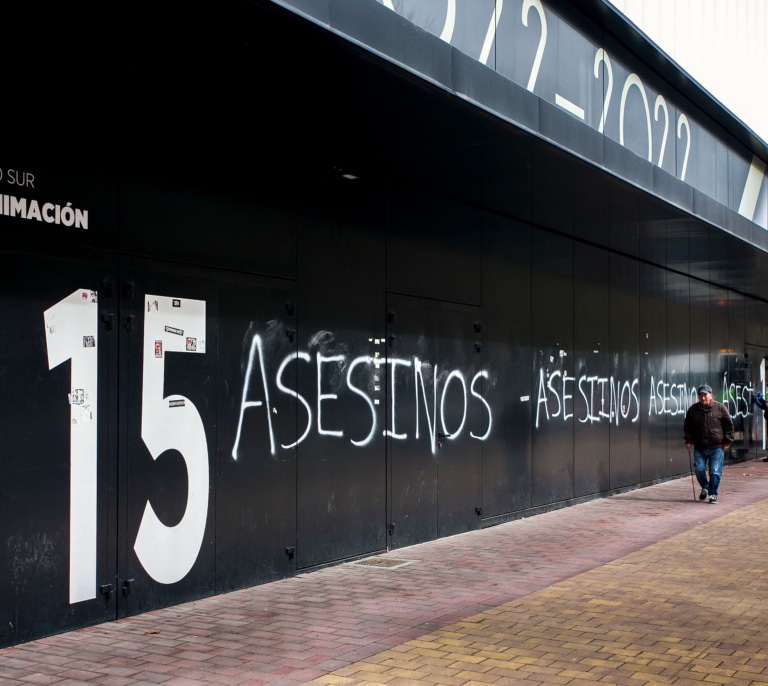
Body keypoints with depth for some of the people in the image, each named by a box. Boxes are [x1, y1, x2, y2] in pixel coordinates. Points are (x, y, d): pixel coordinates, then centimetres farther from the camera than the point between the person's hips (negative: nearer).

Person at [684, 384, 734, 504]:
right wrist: (688, 440, 6)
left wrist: (727, 441, 0)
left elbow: (729, 425, 3)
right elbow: (687, 426, 15)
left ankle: (713, 494, 10)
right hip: (699, 447, 3)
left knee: (715, 471, -5)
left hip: (717, 447, -3)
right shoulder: (693, 409, 5)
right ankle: (705, 487, 25)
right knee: (699, 469, -2)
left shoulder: (720, 408, -2)